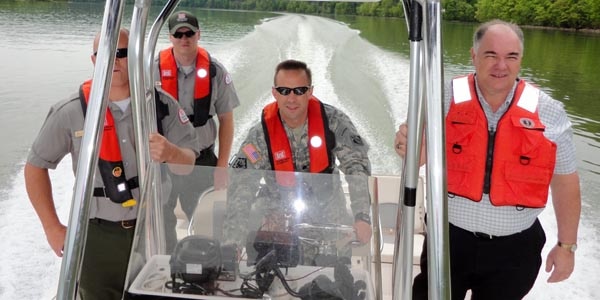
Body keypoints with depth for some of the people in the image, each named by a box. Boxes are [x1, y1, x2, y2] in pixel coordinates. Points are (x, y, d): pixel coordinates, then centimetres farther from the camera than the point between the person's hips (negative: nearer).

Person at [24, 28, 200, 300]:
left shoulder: (161, 104, -5)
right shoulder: (70, 113, -9)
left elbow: (188, 165, -5)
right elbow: (35, 166, 1)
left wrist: (171, 153, -29)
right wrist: (52, 227, -3)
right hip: (98, 236, -1)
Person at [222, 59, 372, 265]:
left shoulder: (332, 121, -16)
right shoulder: (261, 134, -18)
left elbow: (357, 165, -18)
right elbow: (241, 188, -22)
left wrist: (362, 217, -29)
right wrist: (231, 246, -30)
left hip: (328, 212, 1)